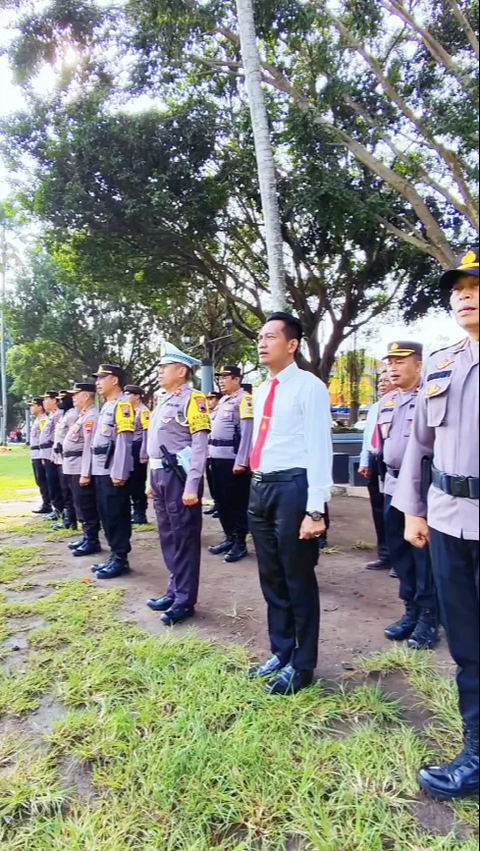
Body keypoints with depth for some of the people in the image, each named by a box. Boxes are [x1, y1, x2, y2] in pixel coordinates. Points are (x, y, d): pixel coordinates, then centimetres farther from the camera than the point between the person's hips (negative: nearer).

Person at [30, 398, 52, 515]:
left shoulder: (43, 420, -13)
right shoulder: (37, 420, 19)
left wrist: (44, 456, -23)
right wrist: (34, 455, 20)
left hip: (40, 455, -10)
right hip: (36, 455, 10)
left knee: (42, 480, -6)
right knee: (40, 481, 13)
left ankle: (47, 505, 0)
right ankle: (46, 503, 20)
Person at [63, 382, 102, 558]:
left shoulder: (91, 416, -15)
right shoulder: (82, 415, 18)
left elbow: (89, 446, -21)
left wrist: (85, 473, -23)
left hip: (81, 468, -10)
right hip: (72, 468, 10)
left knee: (87, 506, -3)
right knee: (80, 505, 15)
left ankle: (93, 540, 6)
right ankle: (87, 537, 24)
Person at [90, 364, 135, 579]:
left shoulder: (122, 405, -13)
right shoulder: (107, 406, 18)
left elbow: (124, 441, -20)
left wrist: (119, 473, -23)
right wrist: (97, 469, 19)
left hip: (114, 472, -10)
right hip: (102, 471, 10)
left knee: (117, 516, -2)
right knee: (106, 515, 14)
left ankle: (121, 560, 7)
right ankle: (114, 556, 23)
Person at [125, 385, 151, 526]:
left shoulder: (144, 411, -11)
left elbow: (147, 433, -17)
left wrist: (144, 454, -21)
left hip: (138, 450, -9)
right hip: (129, 450, 9)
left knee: (139, 482, -3)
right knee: (132, 482, 11)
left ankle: (141, 514, 5)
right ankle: (137, 511, 20)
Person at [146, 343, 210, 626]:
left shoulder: (192, 399, -10)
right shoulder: (164, 401, 17)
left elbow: (200, 446, -17)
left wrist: (192, 486, -22)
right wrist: (152, 479, 20)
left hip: (179, 476, -9)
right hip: (161, 476, 9)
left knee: (185, 539, 1)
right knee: (168, 537, 16)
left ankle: (185, 600, 12)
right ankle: (175, 591, 29)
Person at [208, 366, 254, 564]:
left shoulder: (244, 400, -10)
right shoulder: (223, 400, 18)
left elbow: (247, 432, -17)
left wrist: (241, 462, -20)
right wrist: (211, 454, 16)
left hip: (233, 460, -9)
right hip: (218, 458, 9)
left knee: (238, 502, 1)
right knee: (222, 501, 15)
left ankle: (240, 543, 11)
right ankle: (229, 538, 27)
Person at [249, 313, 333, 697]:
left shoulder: (309, 387, -10)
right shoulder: (261, 392, 15)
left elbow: (320, 449, -15)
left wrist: (315, 509, -19)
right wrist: (259, 489, 18)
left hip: (293, 488, -8)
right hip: (262, 488, 8)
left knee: (299, 581, 5)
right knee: (272, 579, 17)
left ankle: (302, 665, 24)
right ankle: (281, 654, 35)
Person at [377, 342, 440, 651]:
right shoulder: (387, 401, 12)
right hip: (393, 485, 7)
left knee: (424, 553, 1)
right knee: (399, 550, 13)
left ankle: (429, 618, 15)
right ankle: (411, 610, 27)